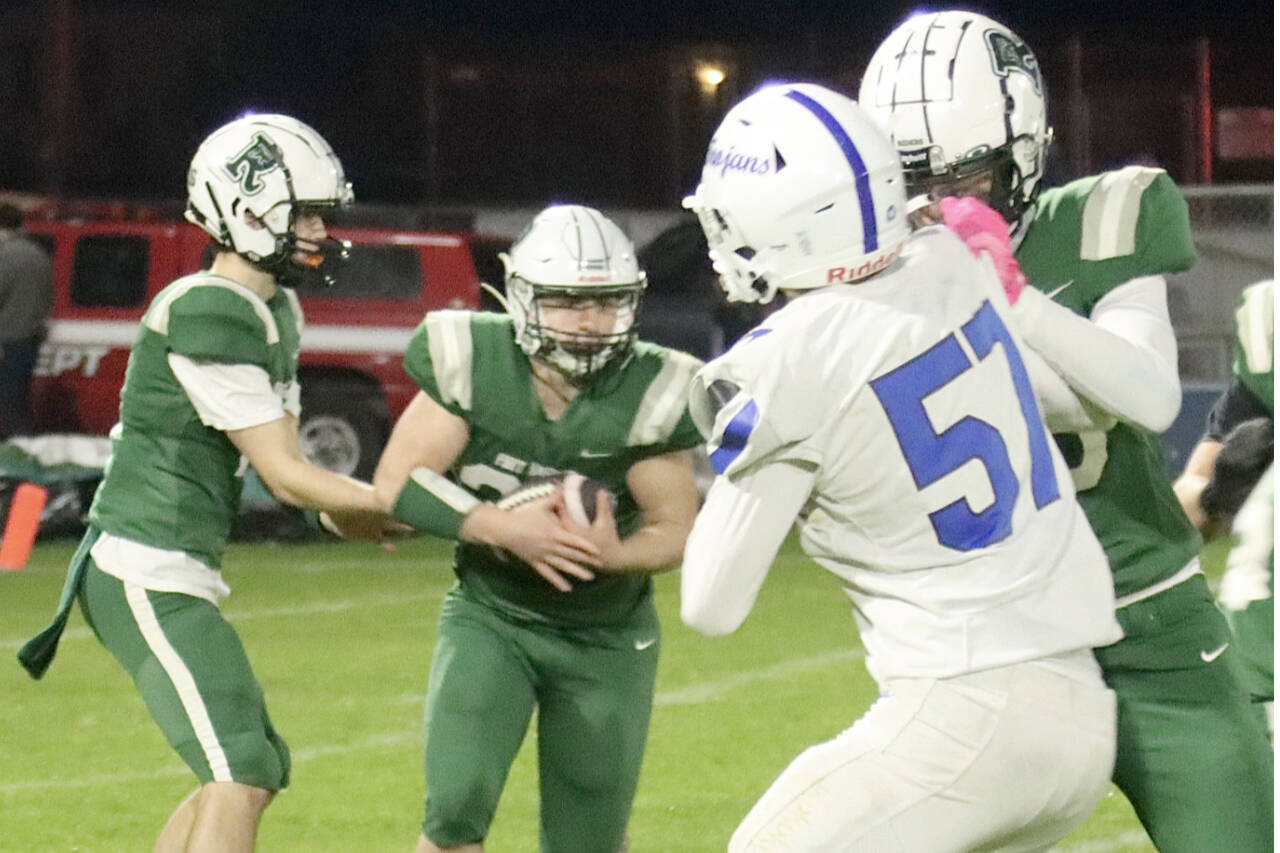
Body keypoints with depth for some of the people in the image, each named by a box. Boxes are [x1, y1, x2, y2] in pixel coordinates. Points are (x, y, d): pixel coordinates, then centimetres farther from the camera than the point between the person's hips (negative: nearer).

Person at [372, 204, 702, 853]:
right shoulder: (474, 365, -17)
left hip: (606, 636, 1)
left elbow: (674, 529, -9)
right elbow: (395, 485, -16)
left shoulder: (647, 395, -17)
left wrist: (613, 555, -31)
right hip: (490, 619, -1)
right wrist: (505, 529, -28)